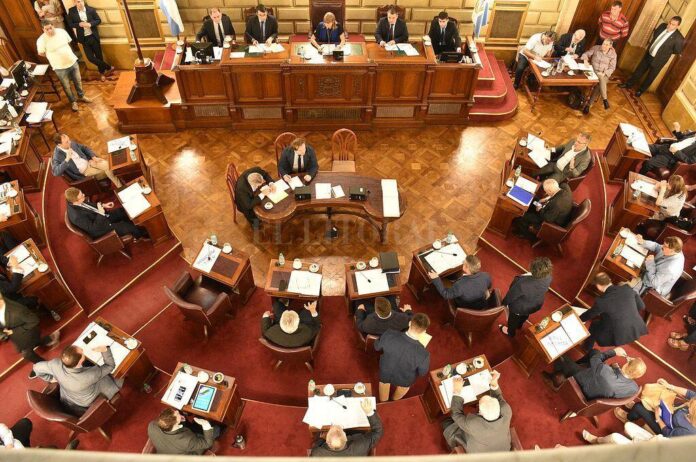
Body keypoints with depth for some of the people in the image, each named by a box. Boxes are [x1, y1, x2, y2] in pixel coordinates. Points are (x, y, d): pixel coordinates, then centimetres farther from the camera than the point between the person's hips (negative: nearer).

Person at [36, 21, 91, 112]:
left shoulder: (62, 31, -9)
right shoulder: (41, 40, -19)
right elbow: (41, 53, -7)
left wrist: (63, 52, 8)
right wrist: (53, 55, 3)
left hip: (73, 61, 3)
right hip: (60, 67, -3)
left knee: (78, 81, 21)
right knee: (66, 86, 13)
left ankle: (81, 96, 45)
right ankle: (73, 101, 34)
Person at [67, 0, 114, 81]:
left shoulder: (91, 9, -5)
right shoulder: (71, 11, -3)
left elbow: (98, 20, 1)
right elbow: (70, 24, 0)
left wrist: (90, 24, -16)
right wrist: (79, 24, -19)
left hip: (93, 36, 0)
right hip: (84, 38, 1)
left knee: (99, 55, 8)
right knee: (90, 57, -4)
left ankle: (102, 73, 27)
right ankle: (109, 67, 11)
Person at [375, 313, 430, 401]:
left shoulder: (389, 335, -37)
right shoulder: (423, 354, -40)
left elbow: (377, 347, -14)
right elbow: (422, 372, -17)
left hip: (385, 373, 1)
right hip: (404, 380, -1)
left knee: (384, 381, 37)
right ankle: (395, 401, 65)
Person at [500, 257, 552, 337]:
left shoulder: (522, 283, -46)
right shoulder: (548, 278, -31)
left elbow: (511, 295, -25)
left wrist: (504, 303, -6)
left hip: (519, 308, -5)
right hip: (536, 305, 5)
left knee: (513, 319, 30)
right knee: (524, 316, 38)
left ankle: (510, 332, 60)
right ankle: (519, 325, 69)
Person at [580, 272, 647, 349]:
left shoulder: (601, 301, -22)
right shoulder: (627, 289, -10)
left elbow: (589, 314, -1)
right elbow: (641, 306, 5)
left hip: (620, 336, -4)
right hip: (638, 330, 5)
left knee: (594, 326, 21)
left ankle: (587, 349, 43)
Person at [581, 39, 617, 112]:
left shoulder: (613, 54, 1)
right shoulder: (596, 48, 0)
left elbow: (612, 68, 0)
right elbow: (586, 54, 3)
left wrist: (604, 73, -18)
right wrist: (585, 60, -20)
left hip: (604, 74, 1)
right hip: (593, 71, 0)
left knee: (599, 85, -32)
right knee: (601, 79, -35)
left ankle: (589, 104, -29)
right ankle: (605, 99, -27)